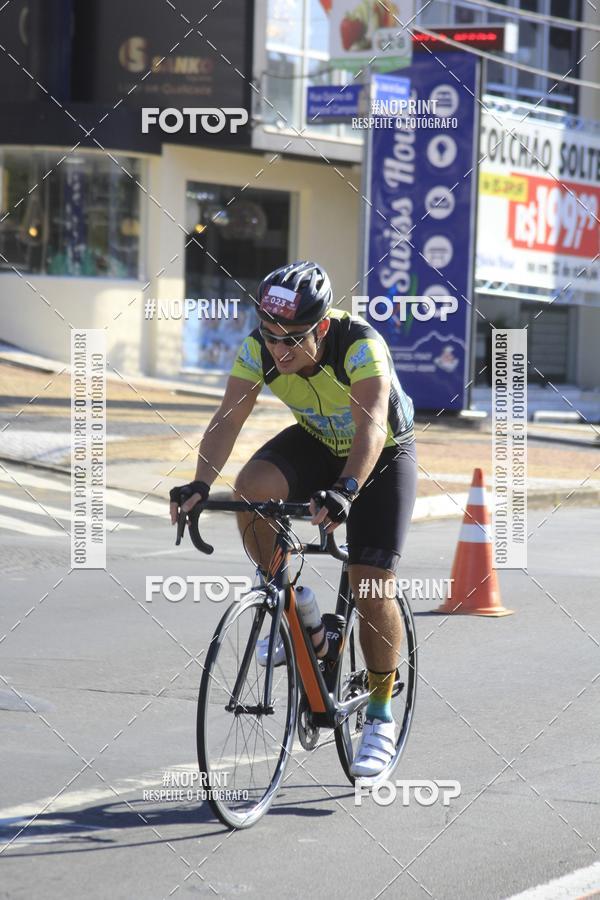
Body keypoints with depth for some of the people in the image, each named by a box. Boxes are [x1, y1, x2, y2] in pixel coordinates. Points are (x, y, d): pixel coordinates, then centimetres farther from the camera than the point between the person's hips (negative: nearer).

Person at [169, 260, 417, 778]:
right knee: (252, 488, -28)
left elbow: (371, 426, -46)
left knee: (373, 588, -12)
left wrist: (345, 491, -62)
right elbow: (228, 419, -29)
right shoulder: (260, 349, -23)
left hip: (384, 454, -4)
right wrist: (200, 486, -45)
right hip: (317, 444, 4)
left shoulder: (361, 346, -35)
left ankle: (381, 718, 7)